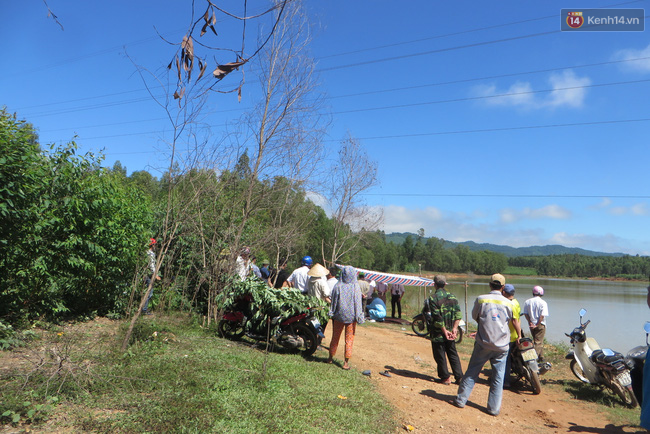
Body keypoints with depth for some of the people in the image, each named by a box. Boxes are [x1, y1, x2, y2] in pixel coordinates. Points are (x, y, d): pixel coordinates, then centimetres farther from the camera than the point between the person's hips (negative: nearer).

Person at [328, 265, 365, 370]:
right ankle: (346, 362, 7)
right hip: (351, 317, -1)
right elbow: (357, 303, -7)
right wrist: (359, 317, -1)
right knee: (349, 339, 7)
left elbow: (333, 302, 0)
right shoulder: (356, 287, -9)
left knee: (335, 337, 16)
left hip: (338, 316, 2)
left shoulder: (337, 286, -6)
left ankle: (331, 357, 29)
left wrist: (331, 314, 10)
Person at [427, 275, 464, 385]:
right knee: (453, 354, 16)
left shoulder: (433, 298, -13)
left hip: (438, 333, -5)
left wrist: (444, 331, -12)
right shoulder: (452, 296, 3)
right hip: (451, 331, 5)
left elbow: (437, 317, -18)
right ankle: (459, 377, 15)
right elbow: (458, 314, -3)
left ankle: (445, 378, 13)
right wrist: (454, 328, -6)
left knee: (440, 355, 7)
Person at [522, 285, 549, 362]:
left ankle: (541, 358, 29)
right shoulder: (543, 303, -10)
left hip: (531, 325, 5)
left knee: (538, 341, 19)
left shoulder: (527, 302, 3)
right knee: (539, 342, -2)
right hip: (540, 324, -5)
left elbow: (525, 314, 0)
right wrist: (537, 325, -12)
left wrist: (530, 323, 1)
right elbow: (542, 316, -16)